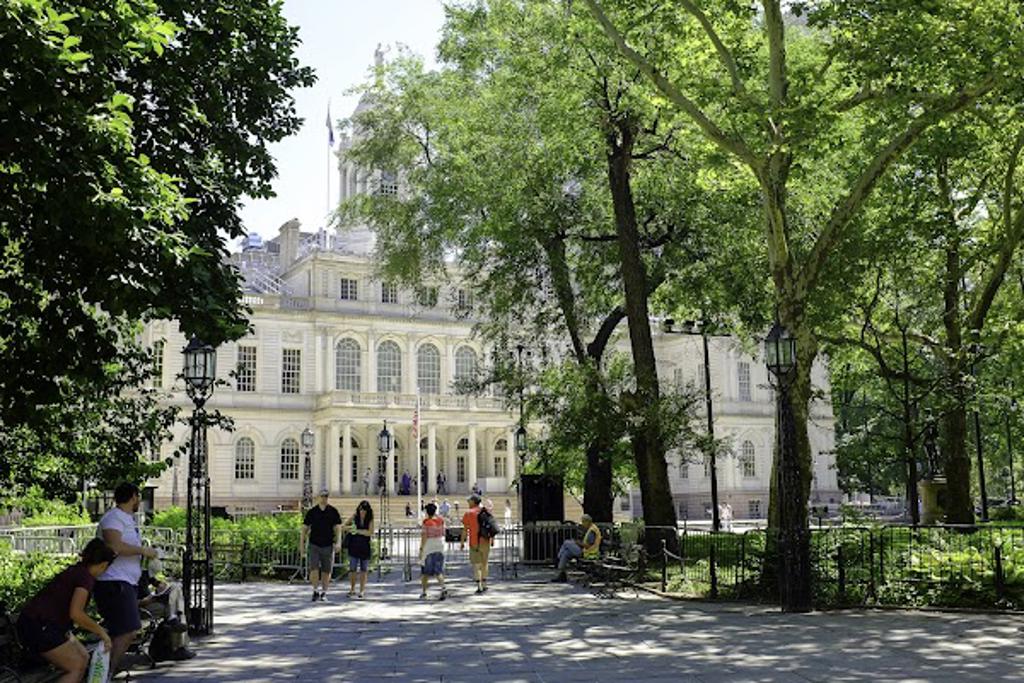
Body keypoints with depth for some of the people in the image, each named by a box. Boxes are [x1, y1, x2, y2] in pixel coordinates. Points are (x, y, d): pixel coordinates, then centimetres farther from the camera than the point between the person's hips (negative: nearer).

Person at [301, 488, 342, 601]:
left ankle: (323, 593, 17)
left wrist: (338, 542, -14)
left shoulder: (333, 511, 2)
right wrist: (302, 543, 3)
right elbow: (305, 527, 8)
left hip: (328, 545, 0)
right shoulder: (312, 511, 3)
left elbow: (338, 527, -2)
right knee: (314, 568, -12)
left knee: (326, 570, 5)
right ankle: (315, 591, 2)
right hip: (314, 544, 0)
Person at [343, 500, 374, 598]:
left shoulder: (370, 520, -3)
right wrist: (350, 528, -16)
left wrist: (357, 531, -19)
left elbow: (370, 532, -14)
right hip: (353, 546, 0)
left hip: (364, 547, 0)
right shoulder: (354, 516, 0)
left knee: (363, 569, 5)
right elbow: (344, 526, 5)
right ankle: (352, 589, 8)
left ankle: (362, 590, 14)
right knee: (352, 569, -3)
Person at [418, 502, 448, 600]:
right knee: (438, 570, 5)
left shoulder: (426, 522, -11)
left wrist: (421, 549, -12)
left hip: (428, 547, -3)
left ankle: (424, 592, 16)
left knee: (425, 571, 10)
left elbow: (424, 536, -14)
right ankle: (443, 588, -16)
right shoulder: (441, 520, 1)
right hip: (440, 546, 4)